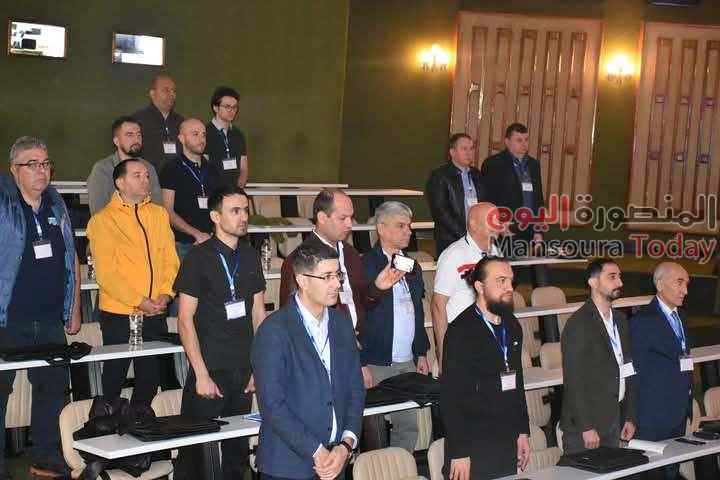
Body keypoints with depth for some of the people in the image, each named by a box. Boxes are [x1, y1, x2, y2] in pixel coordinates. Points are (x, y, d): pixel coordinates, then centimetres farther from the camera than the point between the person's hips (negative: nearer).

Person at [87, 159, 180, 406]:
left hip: (155, 314, 4)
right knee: (115, 376, 5)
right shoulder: (102, 220, -5)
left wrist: (165, 294, -8)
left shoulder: (158, 214, 11)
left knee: (150, 376, 11)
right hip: (118, 314, -4)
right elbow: (106, 272, -11)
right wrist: (138, 301, -16)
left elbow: (170, 259, 8)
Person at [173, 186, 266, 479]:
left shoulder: (250, 257, 9)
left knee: (238, 447, 10)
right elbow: (185, 320, -8)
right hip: (210, 370, -5)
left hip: (244, 372, 5)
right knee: (194, 449, 0)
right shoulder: (199, 258, -7)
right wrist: (201, 375, -12)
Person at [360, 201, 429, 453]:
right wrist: (361, 364, -14)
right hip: (376, 365, -6)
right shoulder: (365, 265, -8)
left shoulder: (412, 267, 15)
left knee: (409, 426, 6)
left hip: (407, 364, 7)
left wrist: (421, 354, 18)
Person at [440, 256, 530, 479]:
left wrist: (523, 431, 16)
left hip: (508, 444, 7)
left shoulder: (512, 325, 10)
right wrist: (459, 453, -17)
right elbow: (451, 396, -15)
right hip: (474, 447, -7)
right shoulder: (461, 331, -13)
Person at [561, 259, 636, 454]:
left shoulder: (620, 320, 13)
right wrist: (586, 427, -19)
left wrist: (629, 417, 12)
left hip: (615, 421, 8)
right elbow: (573, 381, -17)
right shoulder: (578, 324, -14)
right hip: (586, 425, -8)